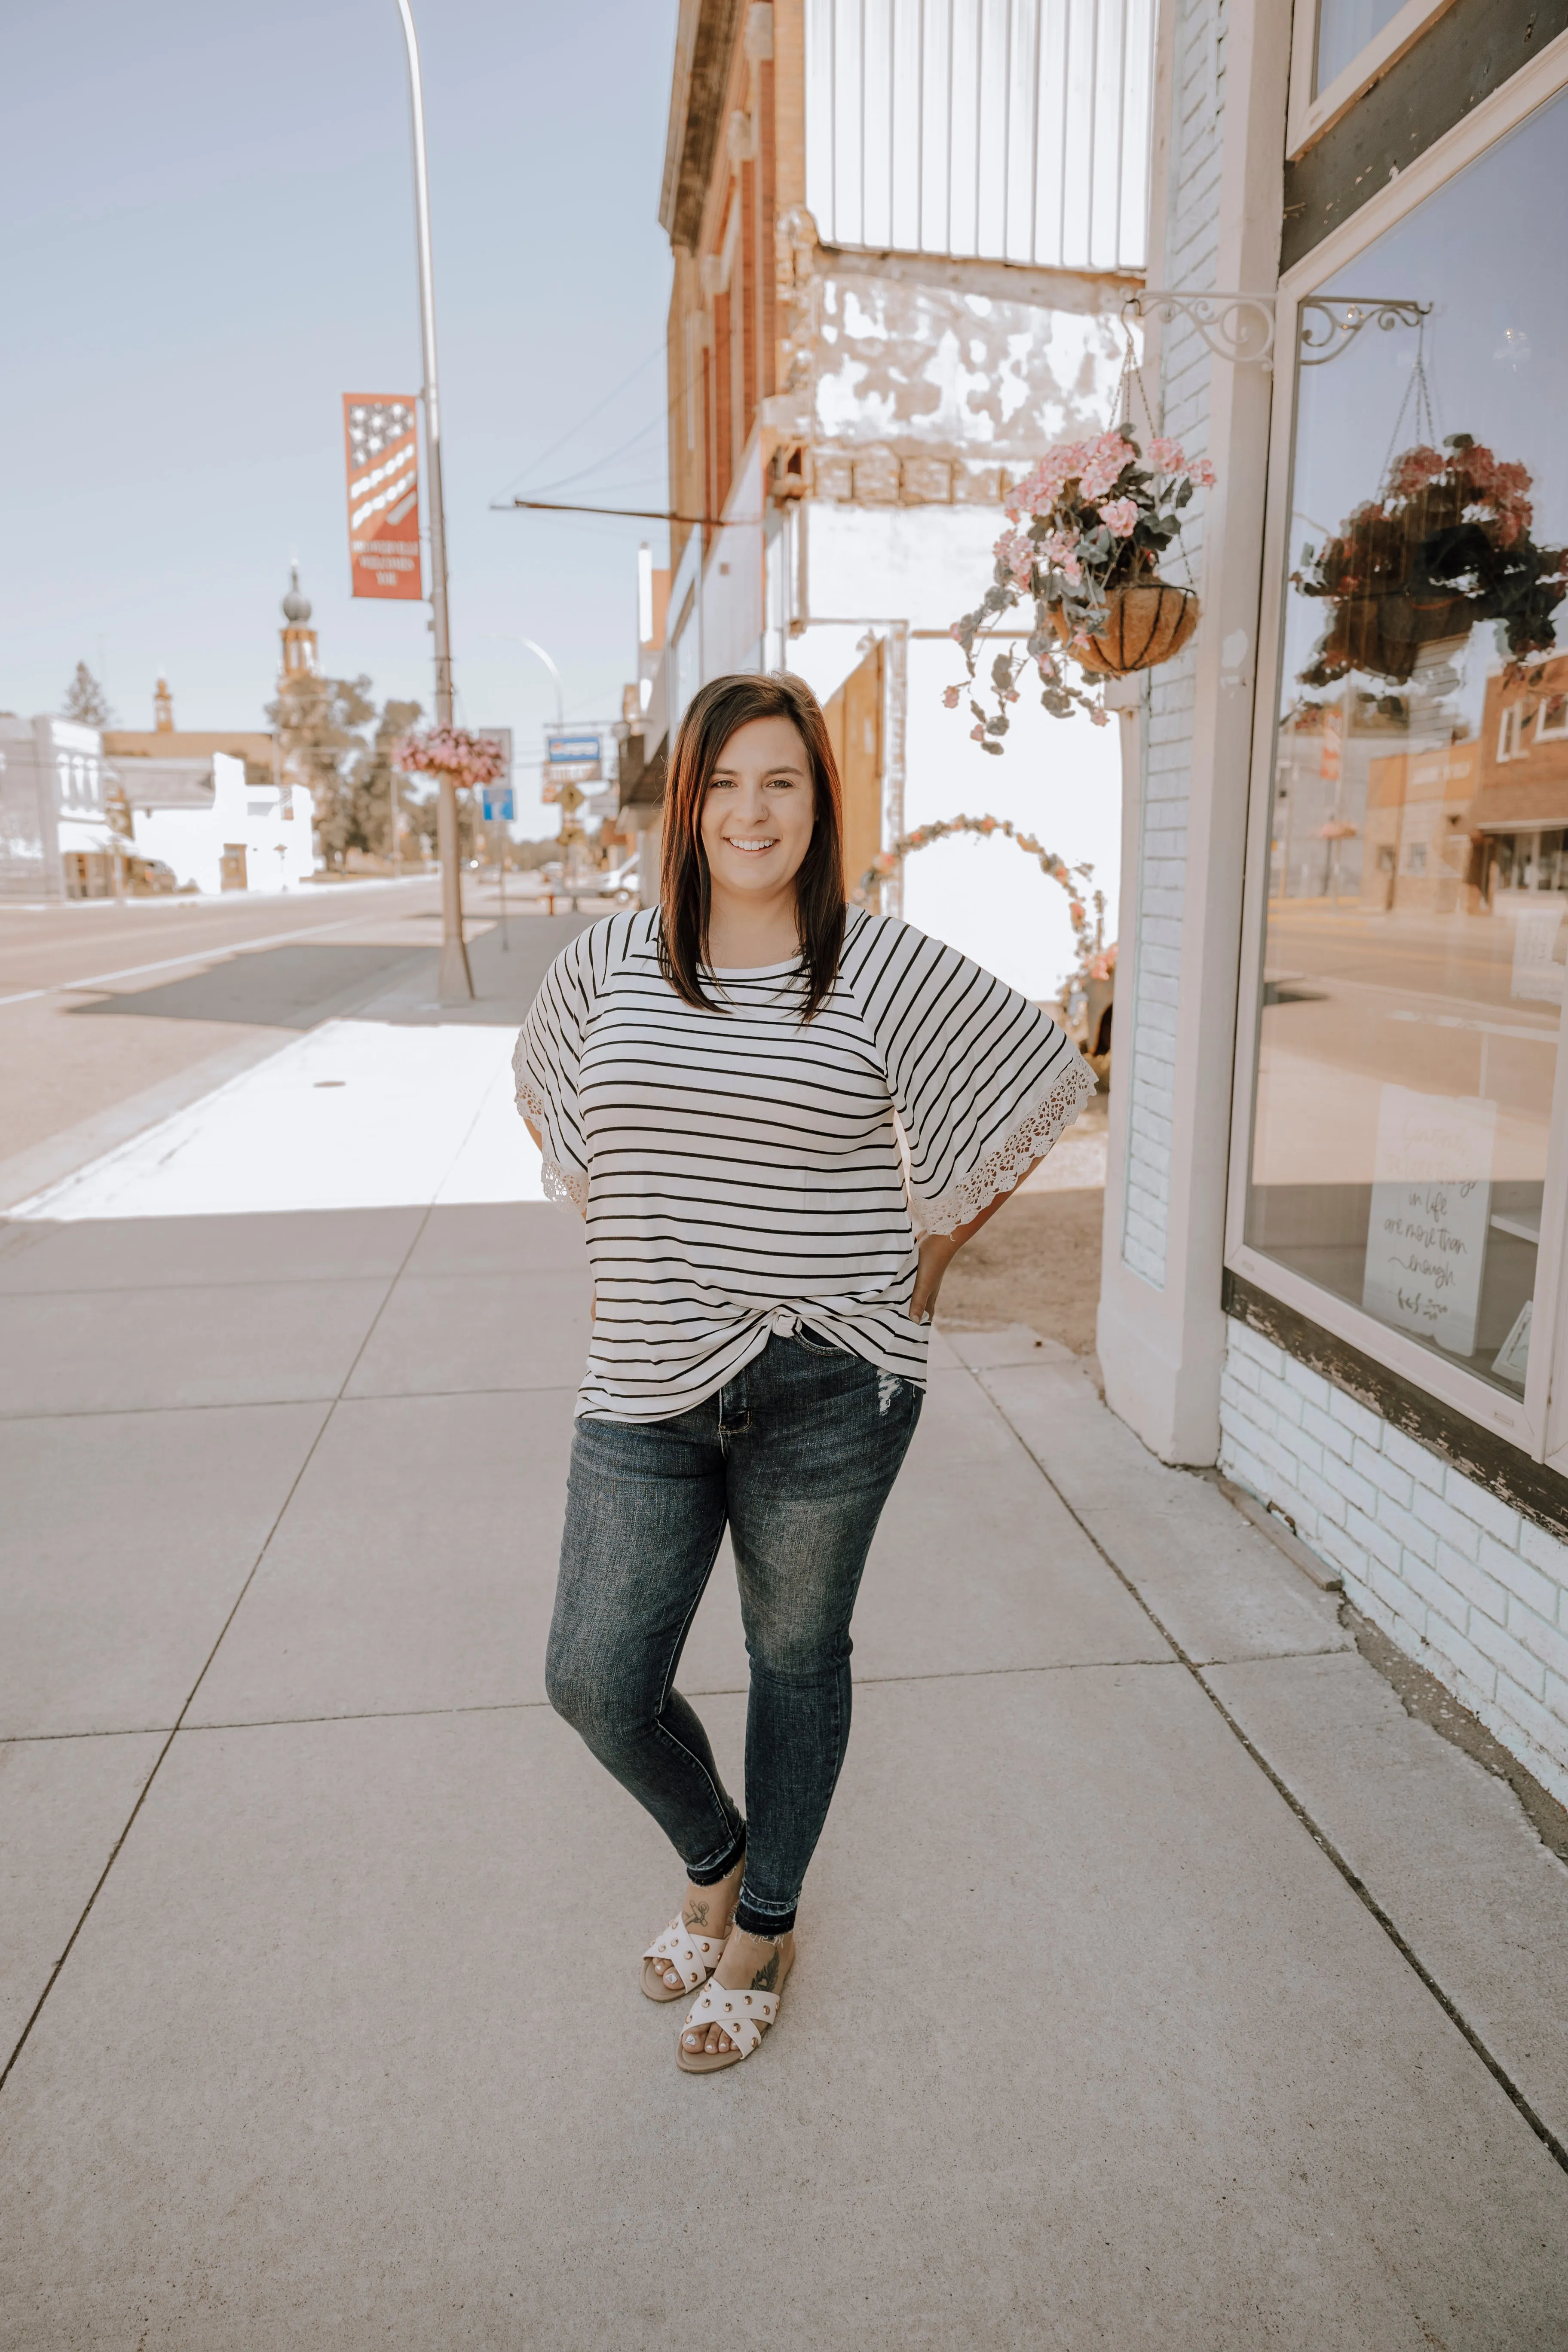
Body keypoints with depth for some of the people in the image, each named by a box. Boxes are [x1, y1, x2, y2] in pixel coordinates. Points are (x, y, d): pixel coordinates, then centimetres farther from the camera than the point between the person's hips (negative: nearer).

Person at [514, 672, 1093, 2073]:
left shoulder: (885, 970, -6)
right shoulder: (611, 963, 2)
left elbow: (1040, 1087, 4)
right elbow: (545, 1093, 22)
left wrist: (933, 1249, 3)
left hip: (827, 1385, -2)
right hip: (649, 1389, 3)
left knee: (797, 1659, 14)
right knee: (597, 1682, 5)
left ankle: (764, 1926, 41)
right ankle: (713, 1861, 39)